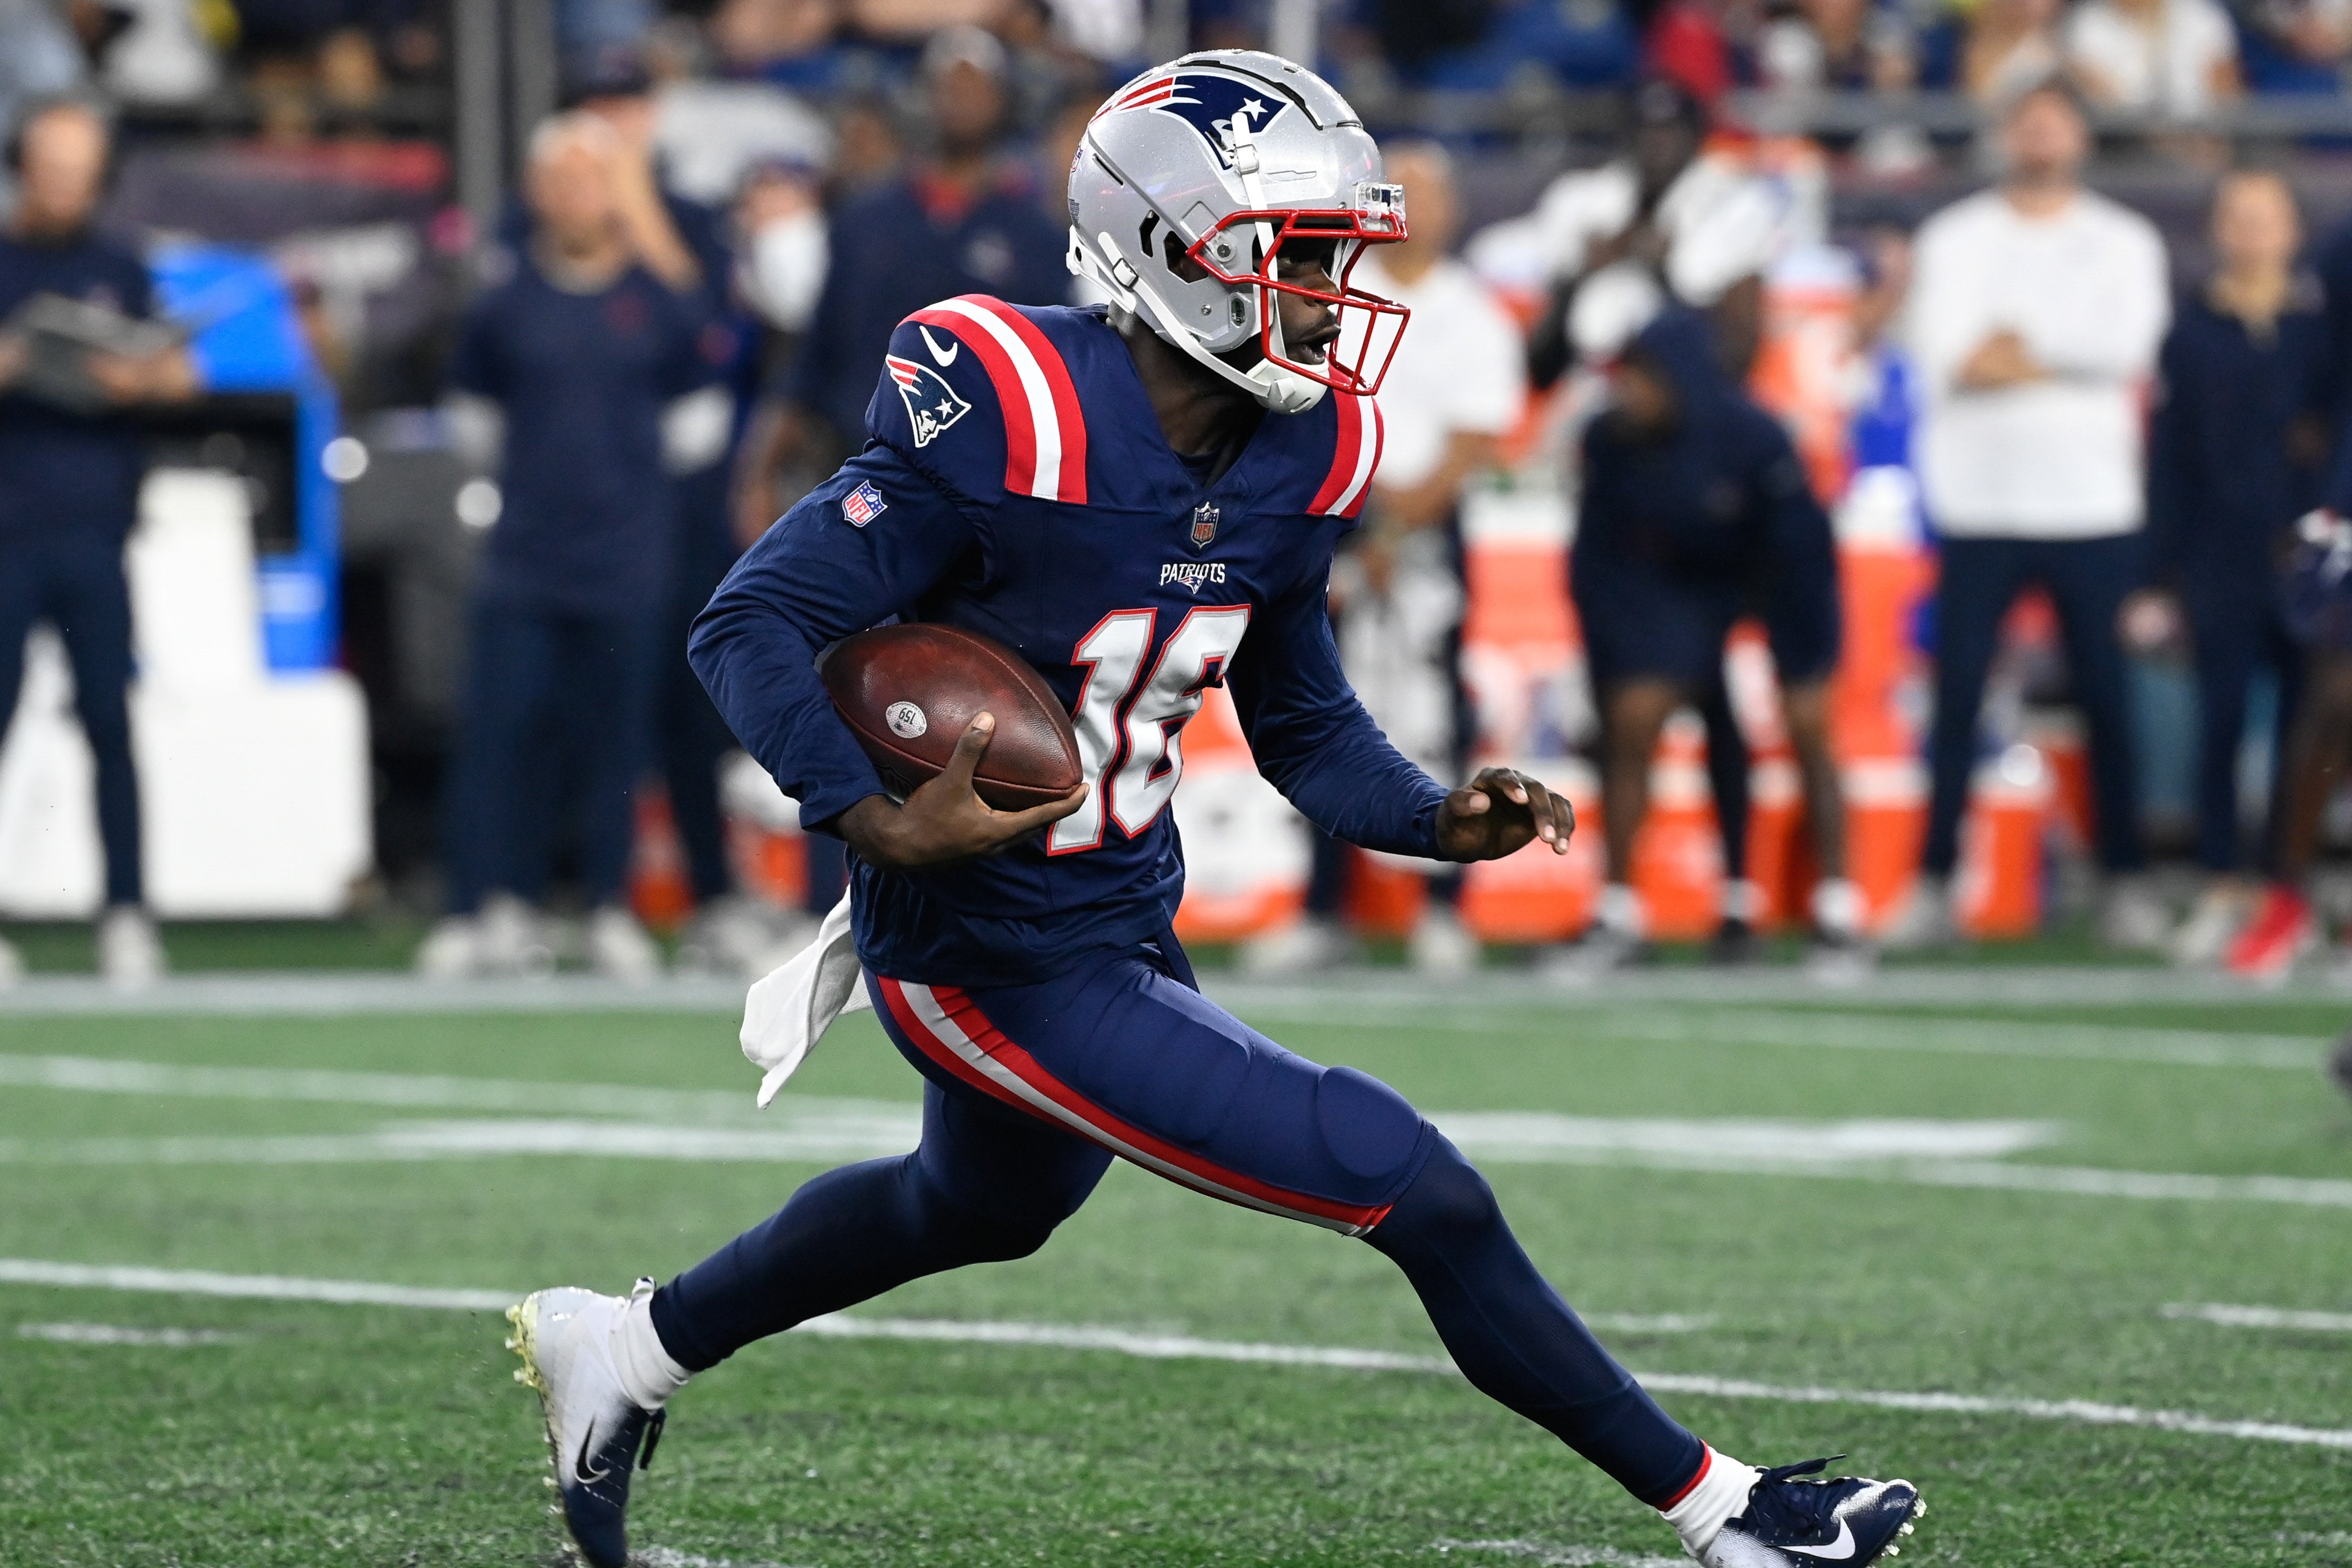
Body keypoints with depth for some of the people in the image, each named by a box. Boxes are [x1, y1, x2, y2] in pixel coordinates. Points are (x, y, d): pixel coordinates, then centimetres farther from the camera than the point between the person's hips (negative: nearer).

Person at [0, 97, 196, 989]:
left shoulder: (119, 272, 13)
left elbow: (182, 373, 9)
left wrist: (140, 380, -13)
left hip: (94, 523, 1)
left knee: (109, 721, -2)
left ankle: (127, 915, -1)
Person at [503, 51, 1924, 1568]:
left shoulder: (1296, 455, 0)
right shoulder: (1010, 418, -24)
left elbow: (1307, 726, 12)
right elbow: (754, 625, -21)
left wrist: (1441, 820, -7)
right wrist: (883, 826, -34)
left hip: (1122, 922, 9)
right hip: (1003, 969, -9)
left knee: (976, 1209, 35)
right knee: (1426, 1196, -10)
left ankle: (625, 1349, 54)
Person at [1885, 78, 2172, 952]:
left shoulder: (2124, 243, 10)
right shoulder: (1953, 240, 10)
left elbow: (2129, 346, -6)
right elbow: (1942, 356, -4)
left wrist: (2013, 347, -7)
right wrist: (2062, 362, -11)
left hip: (2093, 506, 0)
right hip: (1981, 507, 0)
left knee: (2108, 699, -1)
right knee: (1957, 693, -3)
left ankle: (2128, 882, 6)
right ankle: (1935, 885, 0)